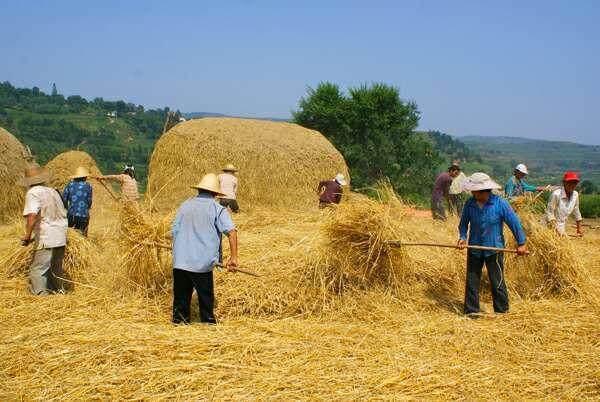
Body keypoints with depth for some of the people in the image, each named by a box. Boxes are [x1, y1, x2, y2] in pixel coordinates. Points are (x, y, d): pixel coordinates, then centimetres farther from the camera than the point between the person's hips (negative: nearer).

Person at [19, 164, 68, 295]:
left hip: (46, 239, -8)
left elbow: (32, 215, -24)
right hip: (61, 238, 8)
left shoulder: (33, 193, -8)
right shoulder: (53, 191, 14)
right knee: (55, 269, 22)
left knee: (37, 271, -3)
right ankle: (59, 292, 31)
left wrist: (27, 235, -14)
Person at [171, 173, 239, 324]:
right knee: (206, 296, 9)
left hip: (179, 262, 4)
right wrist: (233, 257, -11)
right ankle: (208, 322, 17)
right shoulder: (217, 209, -1)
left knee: (181, 296, 12)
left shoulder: (185, 205, 12)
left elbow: (174, 231, 18)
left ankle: (179, 321, 17)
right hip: (202, 264, -3)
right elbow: (232, 232, -13)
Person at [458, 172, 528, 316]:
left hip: (494, 249, -3)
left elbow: (514, 222, -8)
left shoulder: (500, 203, -13)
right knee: (472, 281, 8)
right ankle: (471, 311, 20)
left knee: (497, 283, 4)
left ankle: (502, 312, 19)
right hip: (474, 249, 3)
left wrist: (521, 243, -7)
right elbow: (463, 223, 10)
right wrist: (463, 237, -7)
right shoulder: (469, 204, -4)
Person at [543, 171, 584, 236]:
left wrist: (579, 228, 14)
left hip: (562, 228, 6)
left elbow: (576, 212, 11)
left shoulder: (575, 195, -3)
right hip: (551, 226, -6)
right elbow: (549, 213, -20)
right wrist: (557, 229, -25)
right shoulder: (556, 194, -21)